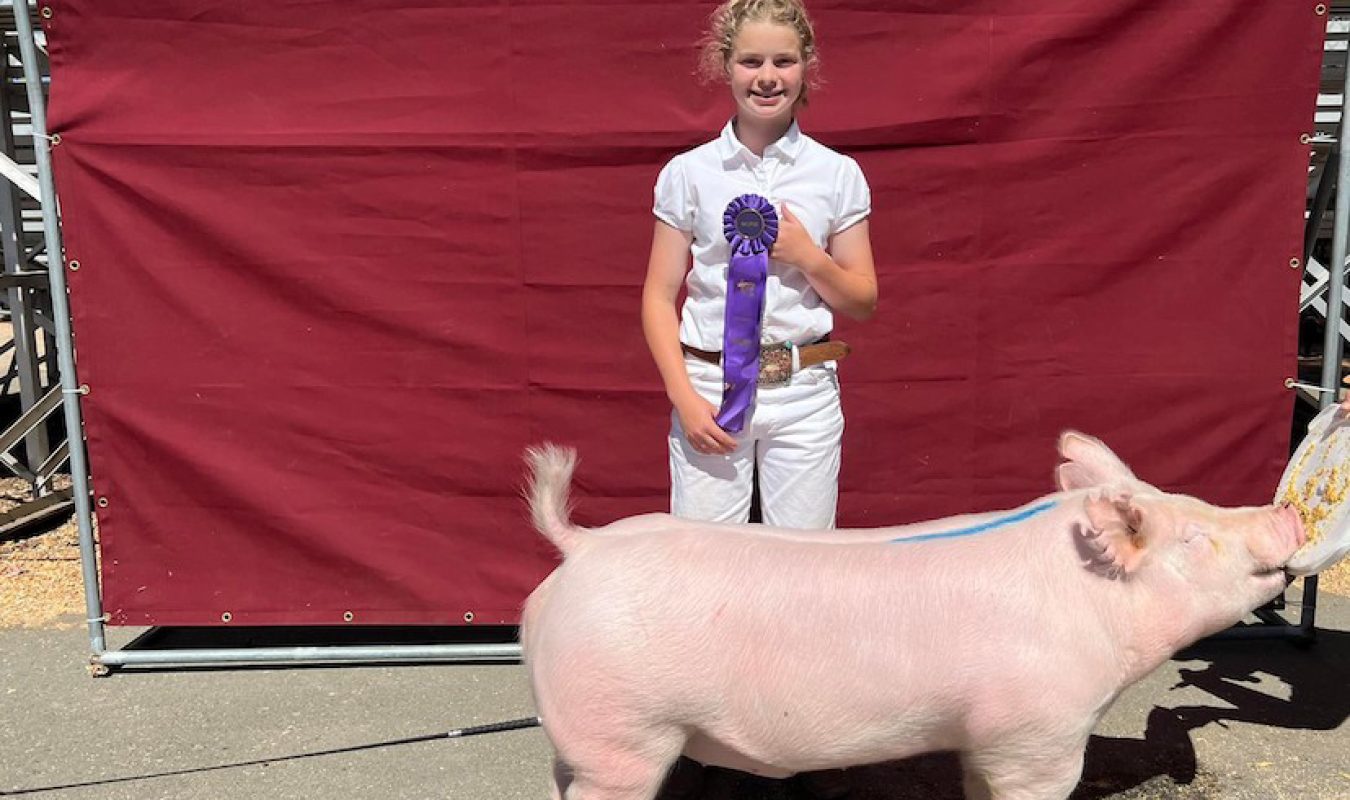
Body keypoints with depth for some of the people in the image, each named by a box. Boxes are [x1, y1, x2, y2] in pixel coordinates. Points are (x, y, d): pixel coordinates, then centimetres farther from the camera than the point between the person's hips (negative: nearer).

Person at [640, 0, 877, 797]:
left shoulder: (838, 175, 3)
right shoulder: (689, 173, 2)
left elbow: (863, 302, 7)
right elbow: (659, 298, 2)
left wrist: (807, 254, -11)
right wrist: (685, 396, -9)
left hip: (804, 394, 1)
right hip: (710, 387, 0)